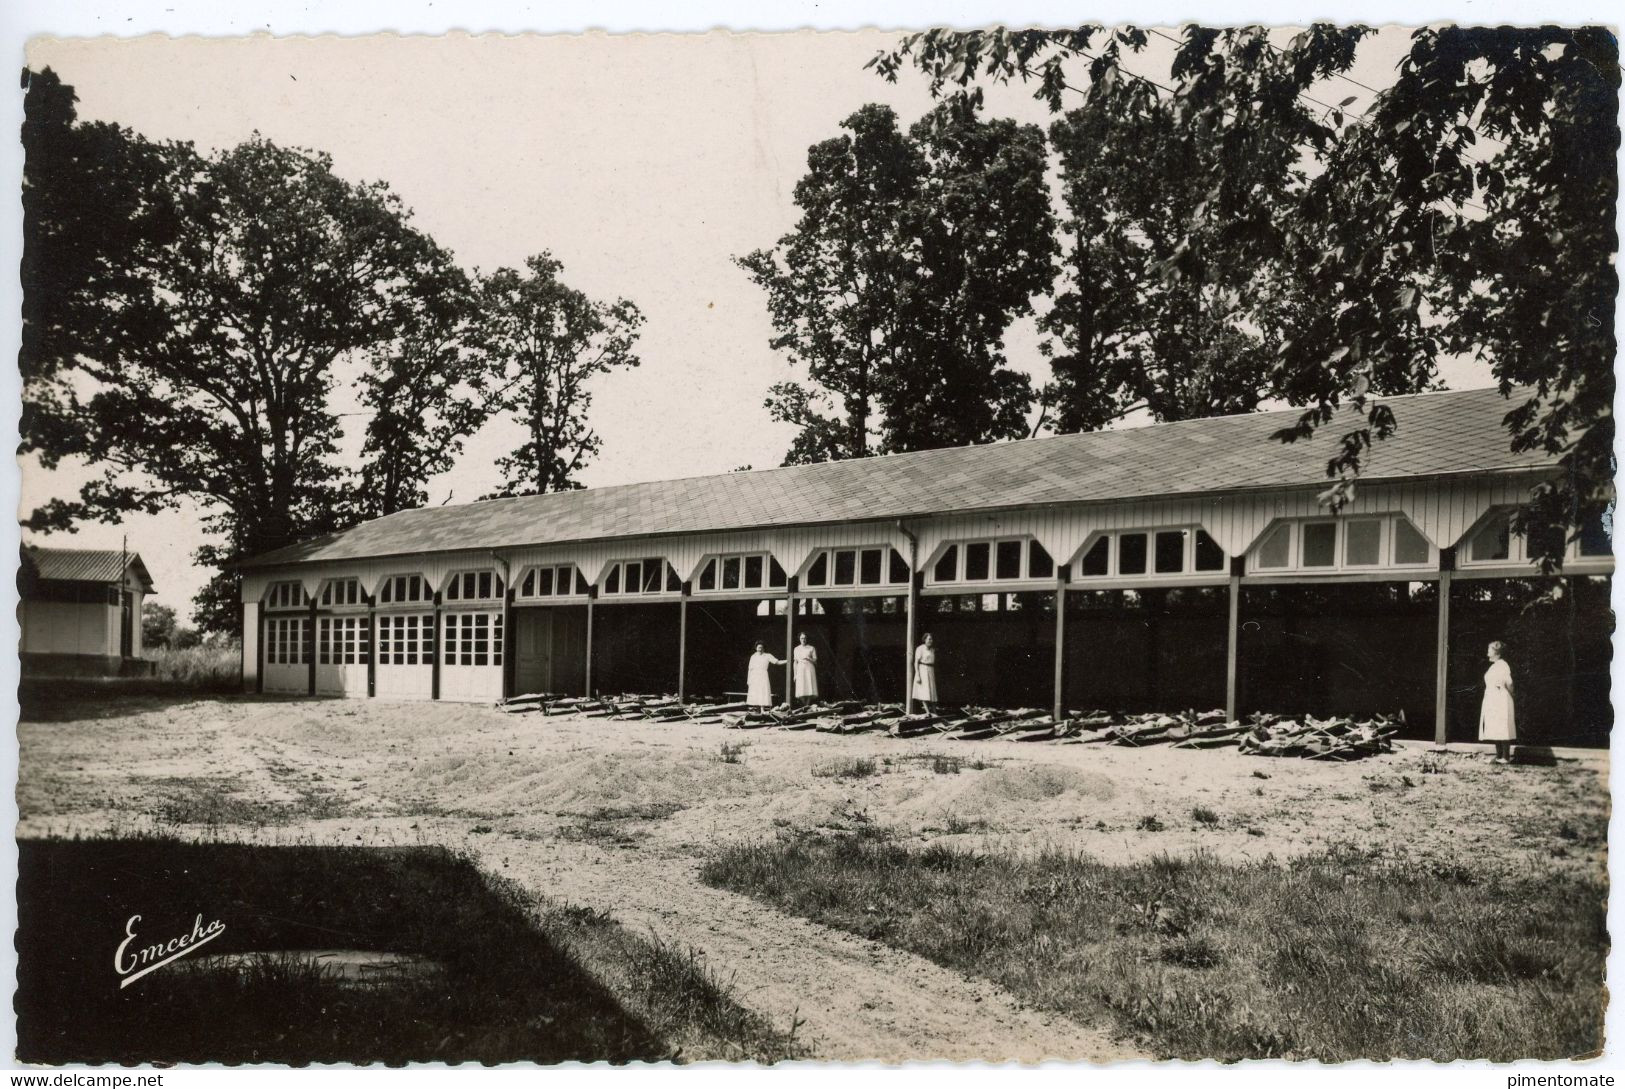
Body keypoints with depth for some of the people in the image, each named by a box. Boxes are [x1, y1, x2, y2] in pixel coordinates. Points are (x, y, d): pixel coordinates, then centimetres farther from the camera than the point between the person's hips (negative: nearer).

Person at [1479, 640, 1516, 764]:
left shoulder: (1503, 665, -12)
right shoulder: (1494, 666, 15)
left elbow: (1509, 684, -13)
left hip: (1501, 701, -9)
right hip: (1492, 701, 9)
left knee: (1502, 729, -7)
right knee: (1495, 730, 9)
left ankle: (1506, 757, -5)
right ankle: (1499, 756, 13)